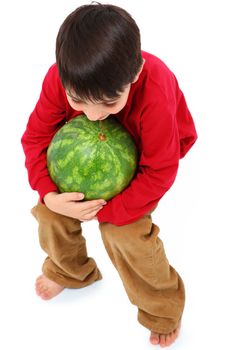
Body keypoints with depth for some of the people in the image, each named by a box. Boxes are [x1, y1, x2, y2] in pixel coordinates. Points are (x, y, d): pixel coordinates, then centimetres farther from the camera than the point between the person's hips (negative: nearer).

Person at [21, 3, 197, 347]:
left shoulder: (156, 97, -42)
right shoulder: (60, 79, -31)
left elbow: (159, 172, -30)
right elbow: (36, 135, -17)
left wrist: (108, 210, -32)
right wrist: (50, 195, -31)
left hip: (143, 153, -4)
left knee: (124, 231, -20)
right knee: (49, 210, -5)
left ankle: (162, 310, 7)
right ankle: (68, 270, 29)